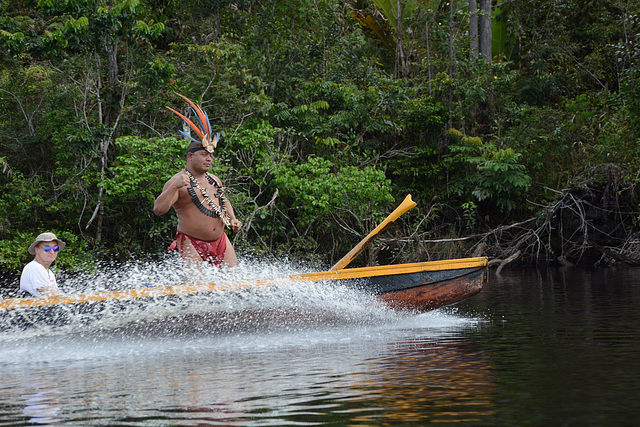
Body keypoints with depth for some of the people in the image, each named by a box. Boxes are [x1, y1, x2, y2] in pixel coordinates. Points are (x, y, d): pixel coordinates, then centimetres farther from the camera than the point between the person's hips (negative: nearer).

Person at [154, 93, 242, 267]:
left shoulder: (214, 180, 15)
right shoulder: (177, 182, -9)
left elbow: (224, 201, 34)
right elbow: (158, 209, -21)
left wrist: (232, 219, 16)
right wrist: (173, 188, -34)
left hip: (220, 240, 7)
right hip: (192, 243, -7)